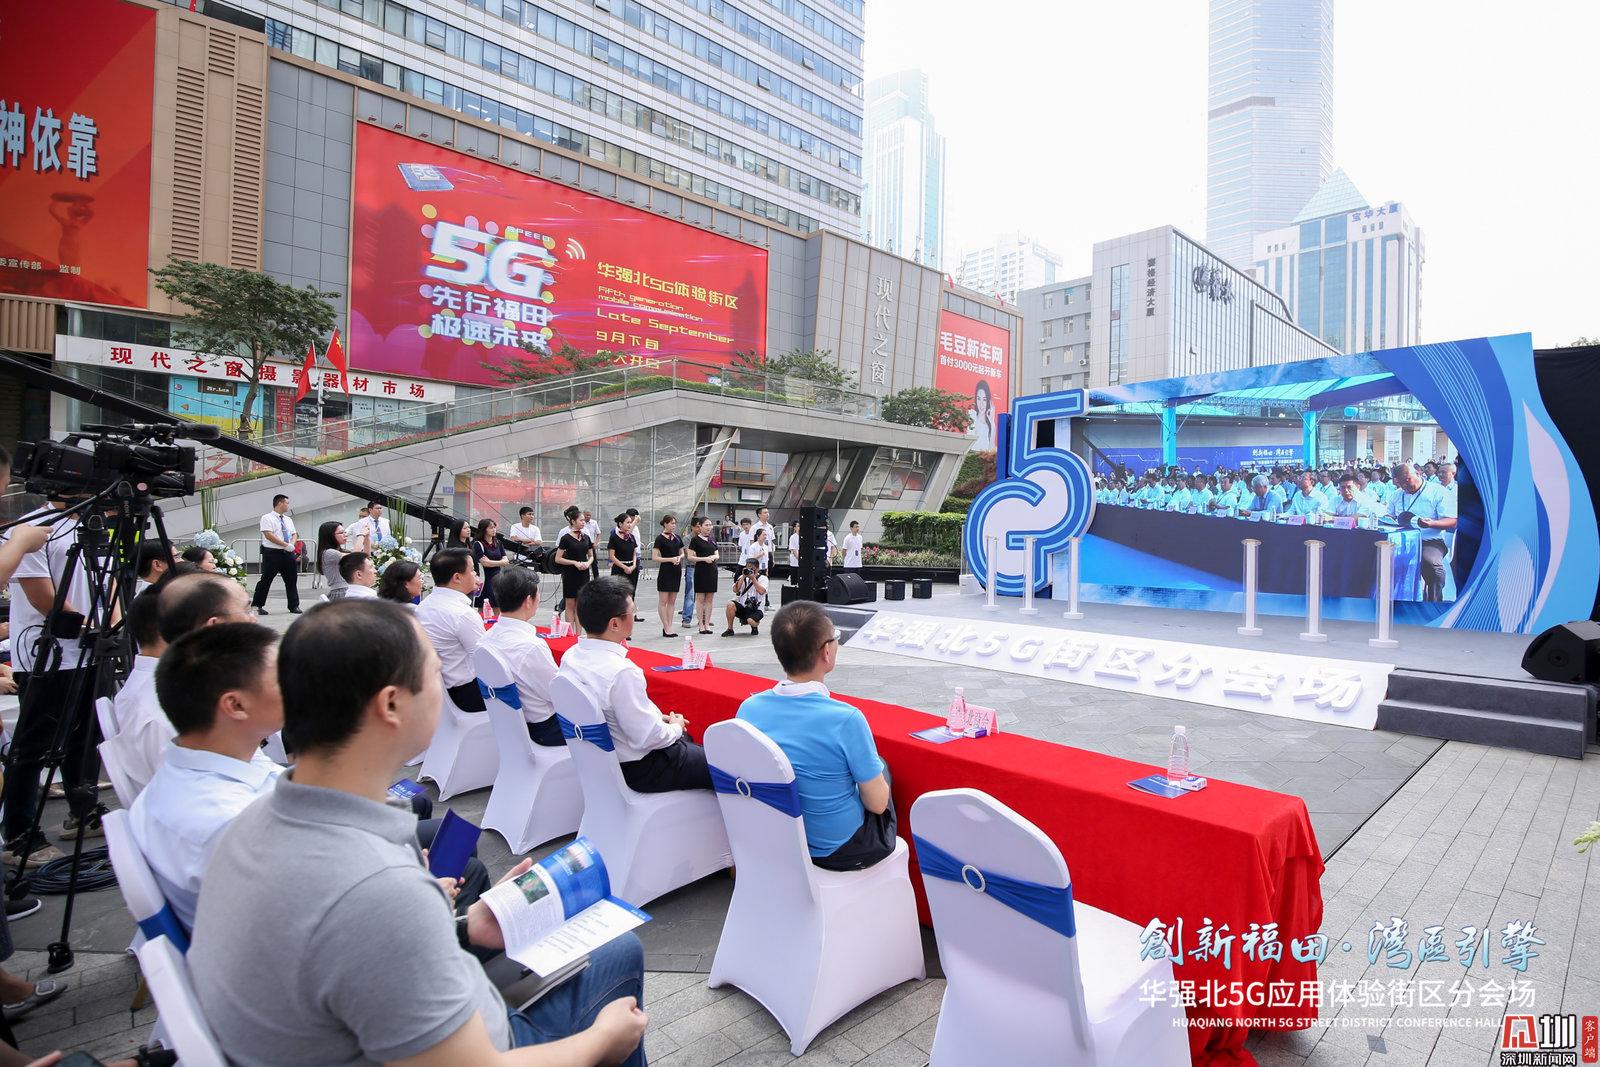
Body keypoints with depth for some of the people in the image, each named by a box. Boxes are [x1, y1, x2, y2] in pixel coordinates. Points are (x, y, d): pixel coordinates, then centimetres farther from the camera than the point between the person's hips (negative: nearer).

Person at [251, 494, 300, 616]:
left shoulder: (288, 520, 17)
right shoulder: (267, 518, -5)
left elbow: (294, 534, 16)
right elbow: (269, 535, -15)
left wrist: (292, 544, -7)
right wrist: (286, 545, -19)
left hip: (288, 553, 6)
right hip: (272, 553, -6)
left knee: (291, 580, 7)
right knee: (266, 580, -1)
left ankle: (294, 606, 12)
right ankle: (257, 606, 9)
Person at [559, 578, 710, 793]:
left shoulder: (571, 656, -5)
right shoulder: (621, 672, -32)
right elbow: (647, 737, -26)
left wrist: (657, 717, 7)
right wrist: (675, 728, -7)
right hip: (638, 769, -9)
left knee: (685, 740, 29)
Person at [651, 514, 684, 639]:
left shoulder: (677, 538, 10)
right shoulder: (660, 538, -8)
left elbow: (682, 553, 19)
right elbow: (654, 558, -12)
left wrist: (679, 558, -3)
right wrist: (671, 559, -18)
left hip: (676, 571, 6)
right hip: (665, 571, -6)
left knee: (672, 601, 9)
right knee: (663, 601, -1)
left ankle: (669, 627, 15)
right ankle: (666, 628, 2)